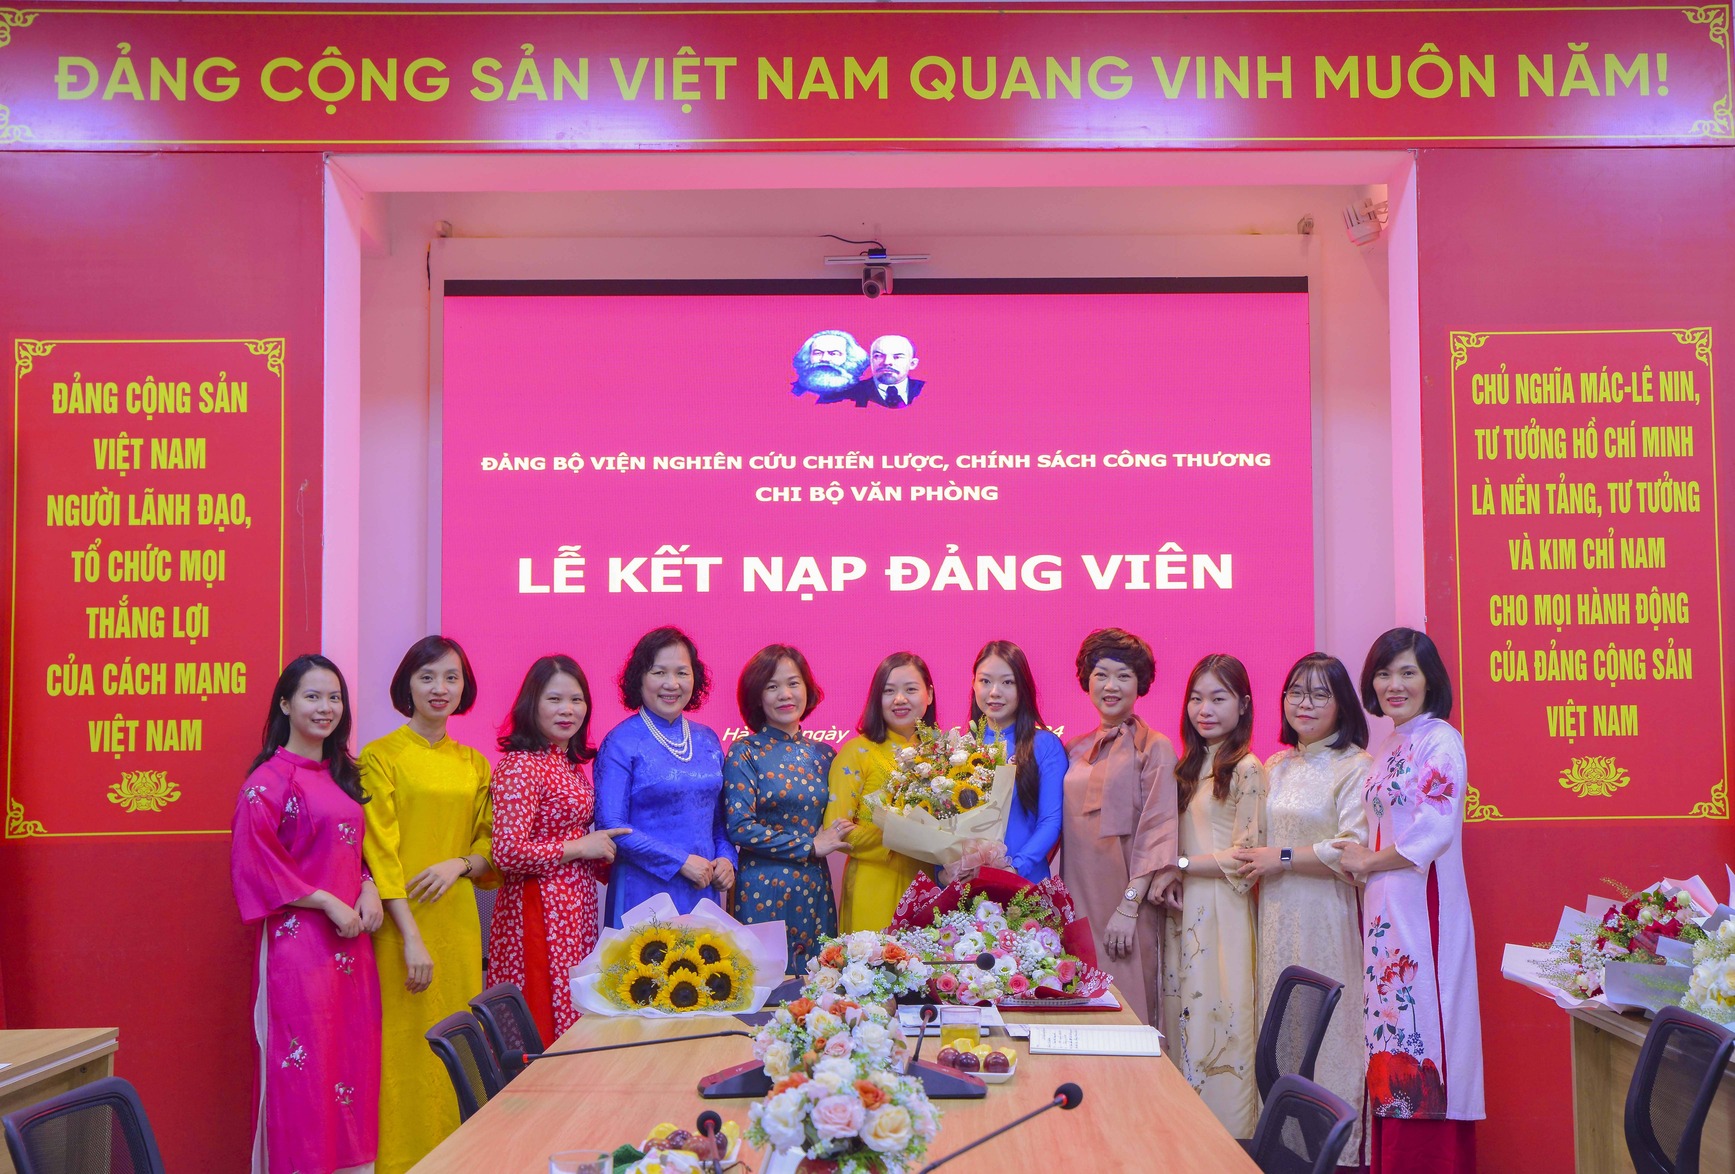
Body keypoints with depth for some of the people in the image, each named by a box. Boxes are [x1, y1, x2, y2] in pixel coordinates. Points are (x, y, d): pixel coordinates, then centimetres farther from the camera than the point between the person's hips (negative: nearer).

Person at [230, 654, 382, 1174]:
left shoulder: (342, 774, 14)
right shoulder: (270, 780, -8)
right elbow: (256, 864, -13)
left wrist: (368, 889, 2)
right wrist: (329, 903, -14)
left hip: (351, 938, 7)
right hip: (299, 940, -7)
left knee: (353, 1057, 8)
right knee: (305, 1063, -3)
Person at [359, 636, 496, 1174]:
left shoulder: (475, 765, 12)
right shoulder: (380, 756, -3)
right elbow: (381, 851, -9)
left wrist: (460, 863, -7)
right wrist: (411, 936, -15)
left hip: (458, 922, 5)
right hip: (401, 923, -4)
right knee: (406, 1047, -3)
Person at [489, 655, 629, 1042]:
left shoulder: (572, 764, 13)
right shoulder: (520, 766, -13)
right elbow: (508, 853, -22)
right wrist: (580, 847, -14)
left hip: (577, 908, 8)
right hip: (539, 911, -8)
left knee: (574, 1020, 11)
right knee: (544, 1028, -3)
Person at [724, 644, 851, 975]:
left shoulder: (822, 754, 10)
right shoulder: (745, 752, -4)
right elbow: (739, 828, -11)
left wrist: (828, 839, -3)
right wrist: (809, 846, -10)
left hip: (815, 889, 4)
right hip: (763, 889, -4)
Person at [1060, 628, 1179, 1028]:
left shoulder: (1154, 748, -3)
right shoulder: (1076, 749, 12)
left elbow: (1156, 833, -9)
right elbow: (1065, 829, 14)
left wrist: (1129, 907, -15)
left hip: (1125, 905, -5)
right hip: (1076, 903, 5)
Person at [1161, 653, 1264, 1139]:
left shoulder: (1246, 769, -8)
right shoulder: (1188, 767, 14)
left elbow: (1243, 860, -12)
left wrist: (1178, 864, -9)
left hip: (1223, 915, -7)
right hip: (1184, 912, 7)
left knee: (1220, 1021, -3)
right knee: (1183, 1021, 8)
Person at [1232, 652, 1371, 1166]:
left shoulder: (1354, 767, -7)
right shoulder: (1275, 767, 15)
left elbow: (1354, 851, -15)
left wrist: (1283, 858, -11)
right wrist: (1256, 861, 4)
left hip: (1328, 916, -6)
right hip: (1279, 916, 6)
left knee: (1328, 1025, -3)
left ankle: (1339, 1148, 6)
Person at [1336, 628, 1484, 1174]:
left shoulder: (1440, 741, -9)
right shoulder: (1386, 749, 17)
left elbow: (1432, 832, -18)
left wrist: (1368, 861, -8)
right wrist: (1361, 860, 8)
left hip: (1424, 902, -8)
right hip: (1384, 907, 8)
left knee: (1422, 1024, -5)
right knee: (1389, 1027, 8)